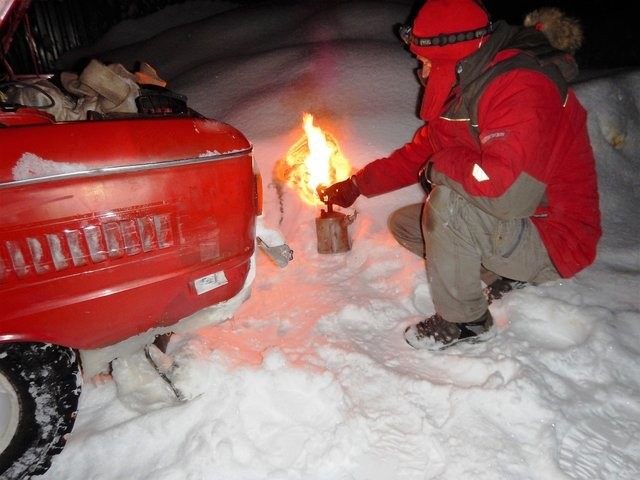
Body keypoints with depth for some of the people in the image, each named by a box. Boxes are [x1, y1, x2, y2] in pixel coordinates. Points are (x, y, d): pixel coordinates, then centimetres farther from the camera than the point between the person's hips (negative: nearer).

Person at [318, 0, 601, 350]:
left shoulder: (521, 88, -27)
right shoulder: (468, 90, 2)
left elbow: (507, 194, -40)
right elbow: (419, 153, 12)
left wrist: (443, 165, -21)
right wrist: (356, 186, 10)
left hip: (554, 242, -9)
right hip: (513, 228, 9)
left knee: (448, 199, -32)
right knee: (403, 224, 9)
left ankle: (465, 321, -11)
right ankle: (501, 274, 10)